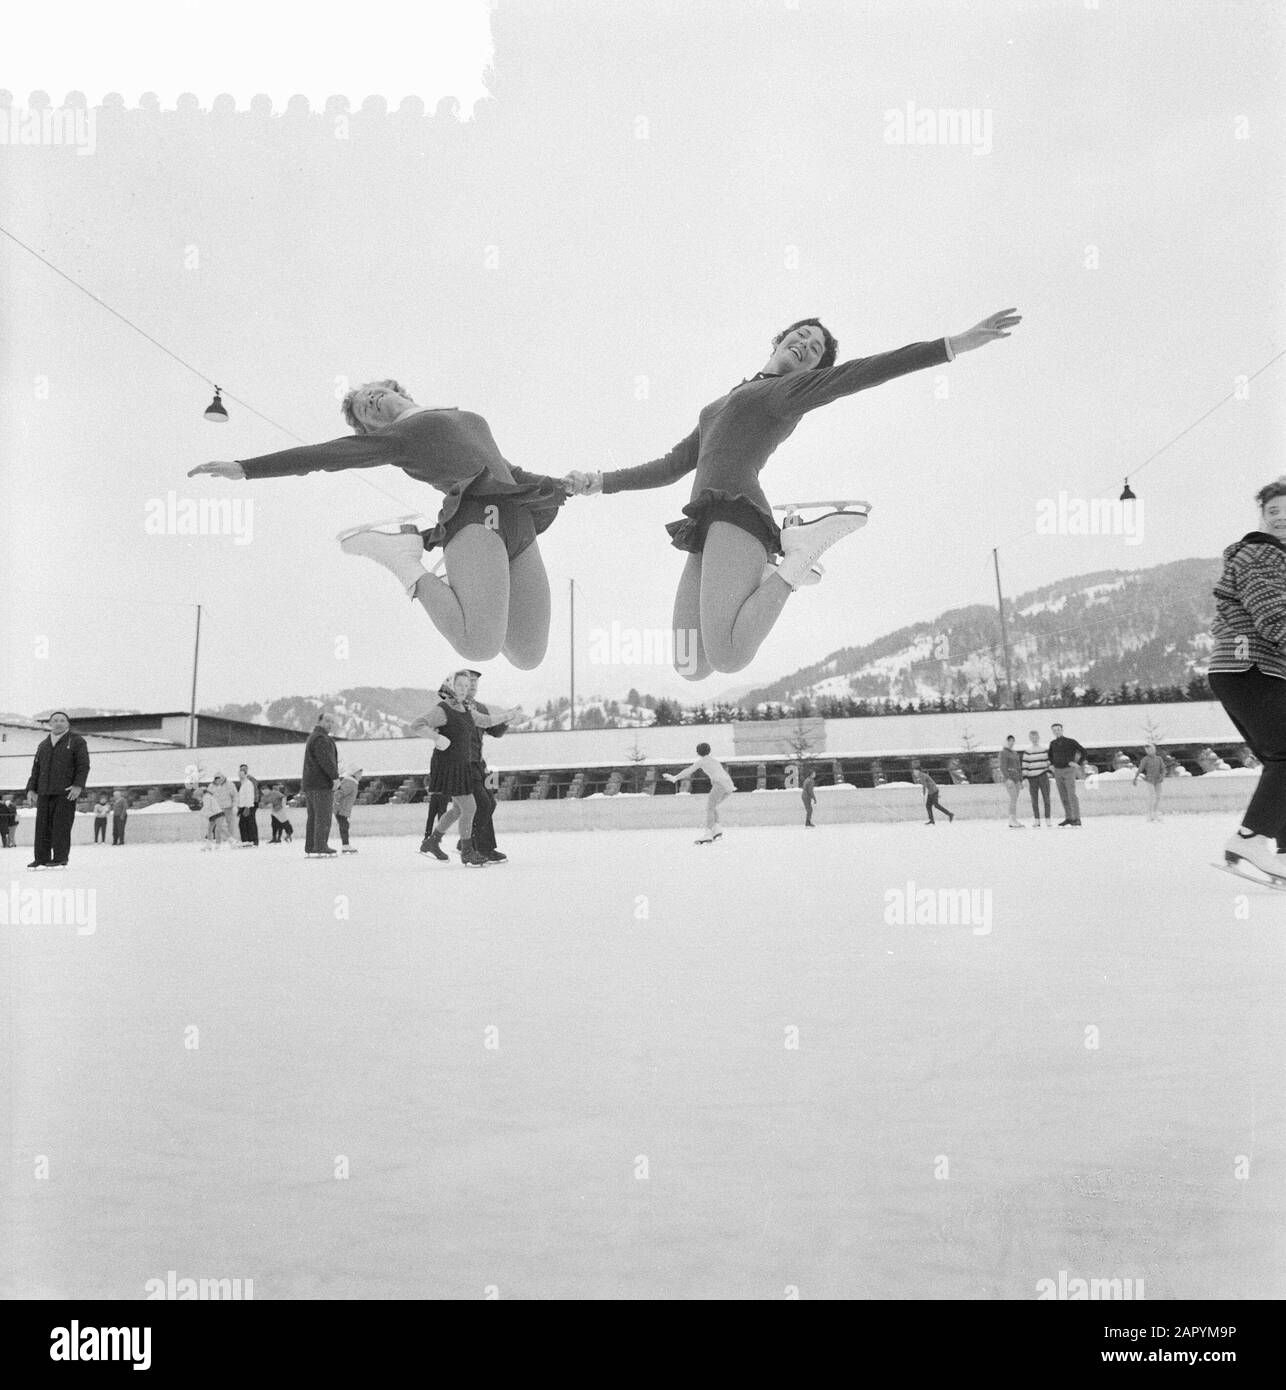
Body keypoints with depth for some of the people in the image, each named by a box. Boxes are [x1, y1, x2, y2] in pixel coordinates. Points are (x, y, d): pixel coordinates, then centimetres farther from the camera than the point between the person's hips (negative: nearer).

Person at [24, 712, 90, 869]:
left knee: (61, 826, -7)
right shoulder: (43, 745, 21)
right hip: (44, 793, 5)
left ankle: (60, 859, -3)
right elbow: (36, 769, 22)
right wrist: (31, 789, 11)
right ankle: (41, 859, 7)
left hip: (66, 793, -5)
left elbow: (83, 766, -3)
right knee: (42, 826, 2)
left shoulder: (77, 742, 5)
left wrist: (78, 785, -14)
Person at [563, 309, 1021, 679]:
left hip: (738, 514, -7)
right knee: (691, 669, -8)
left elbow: (864, 371, 4)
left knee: (727, 659, -27)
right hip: (705, 538, 7)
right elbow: (670, 467, 37)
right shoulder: (719, 408, 38)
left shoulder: (792, 390, 17)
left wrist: (954, 345, -7)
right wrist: (600, 482, 28)